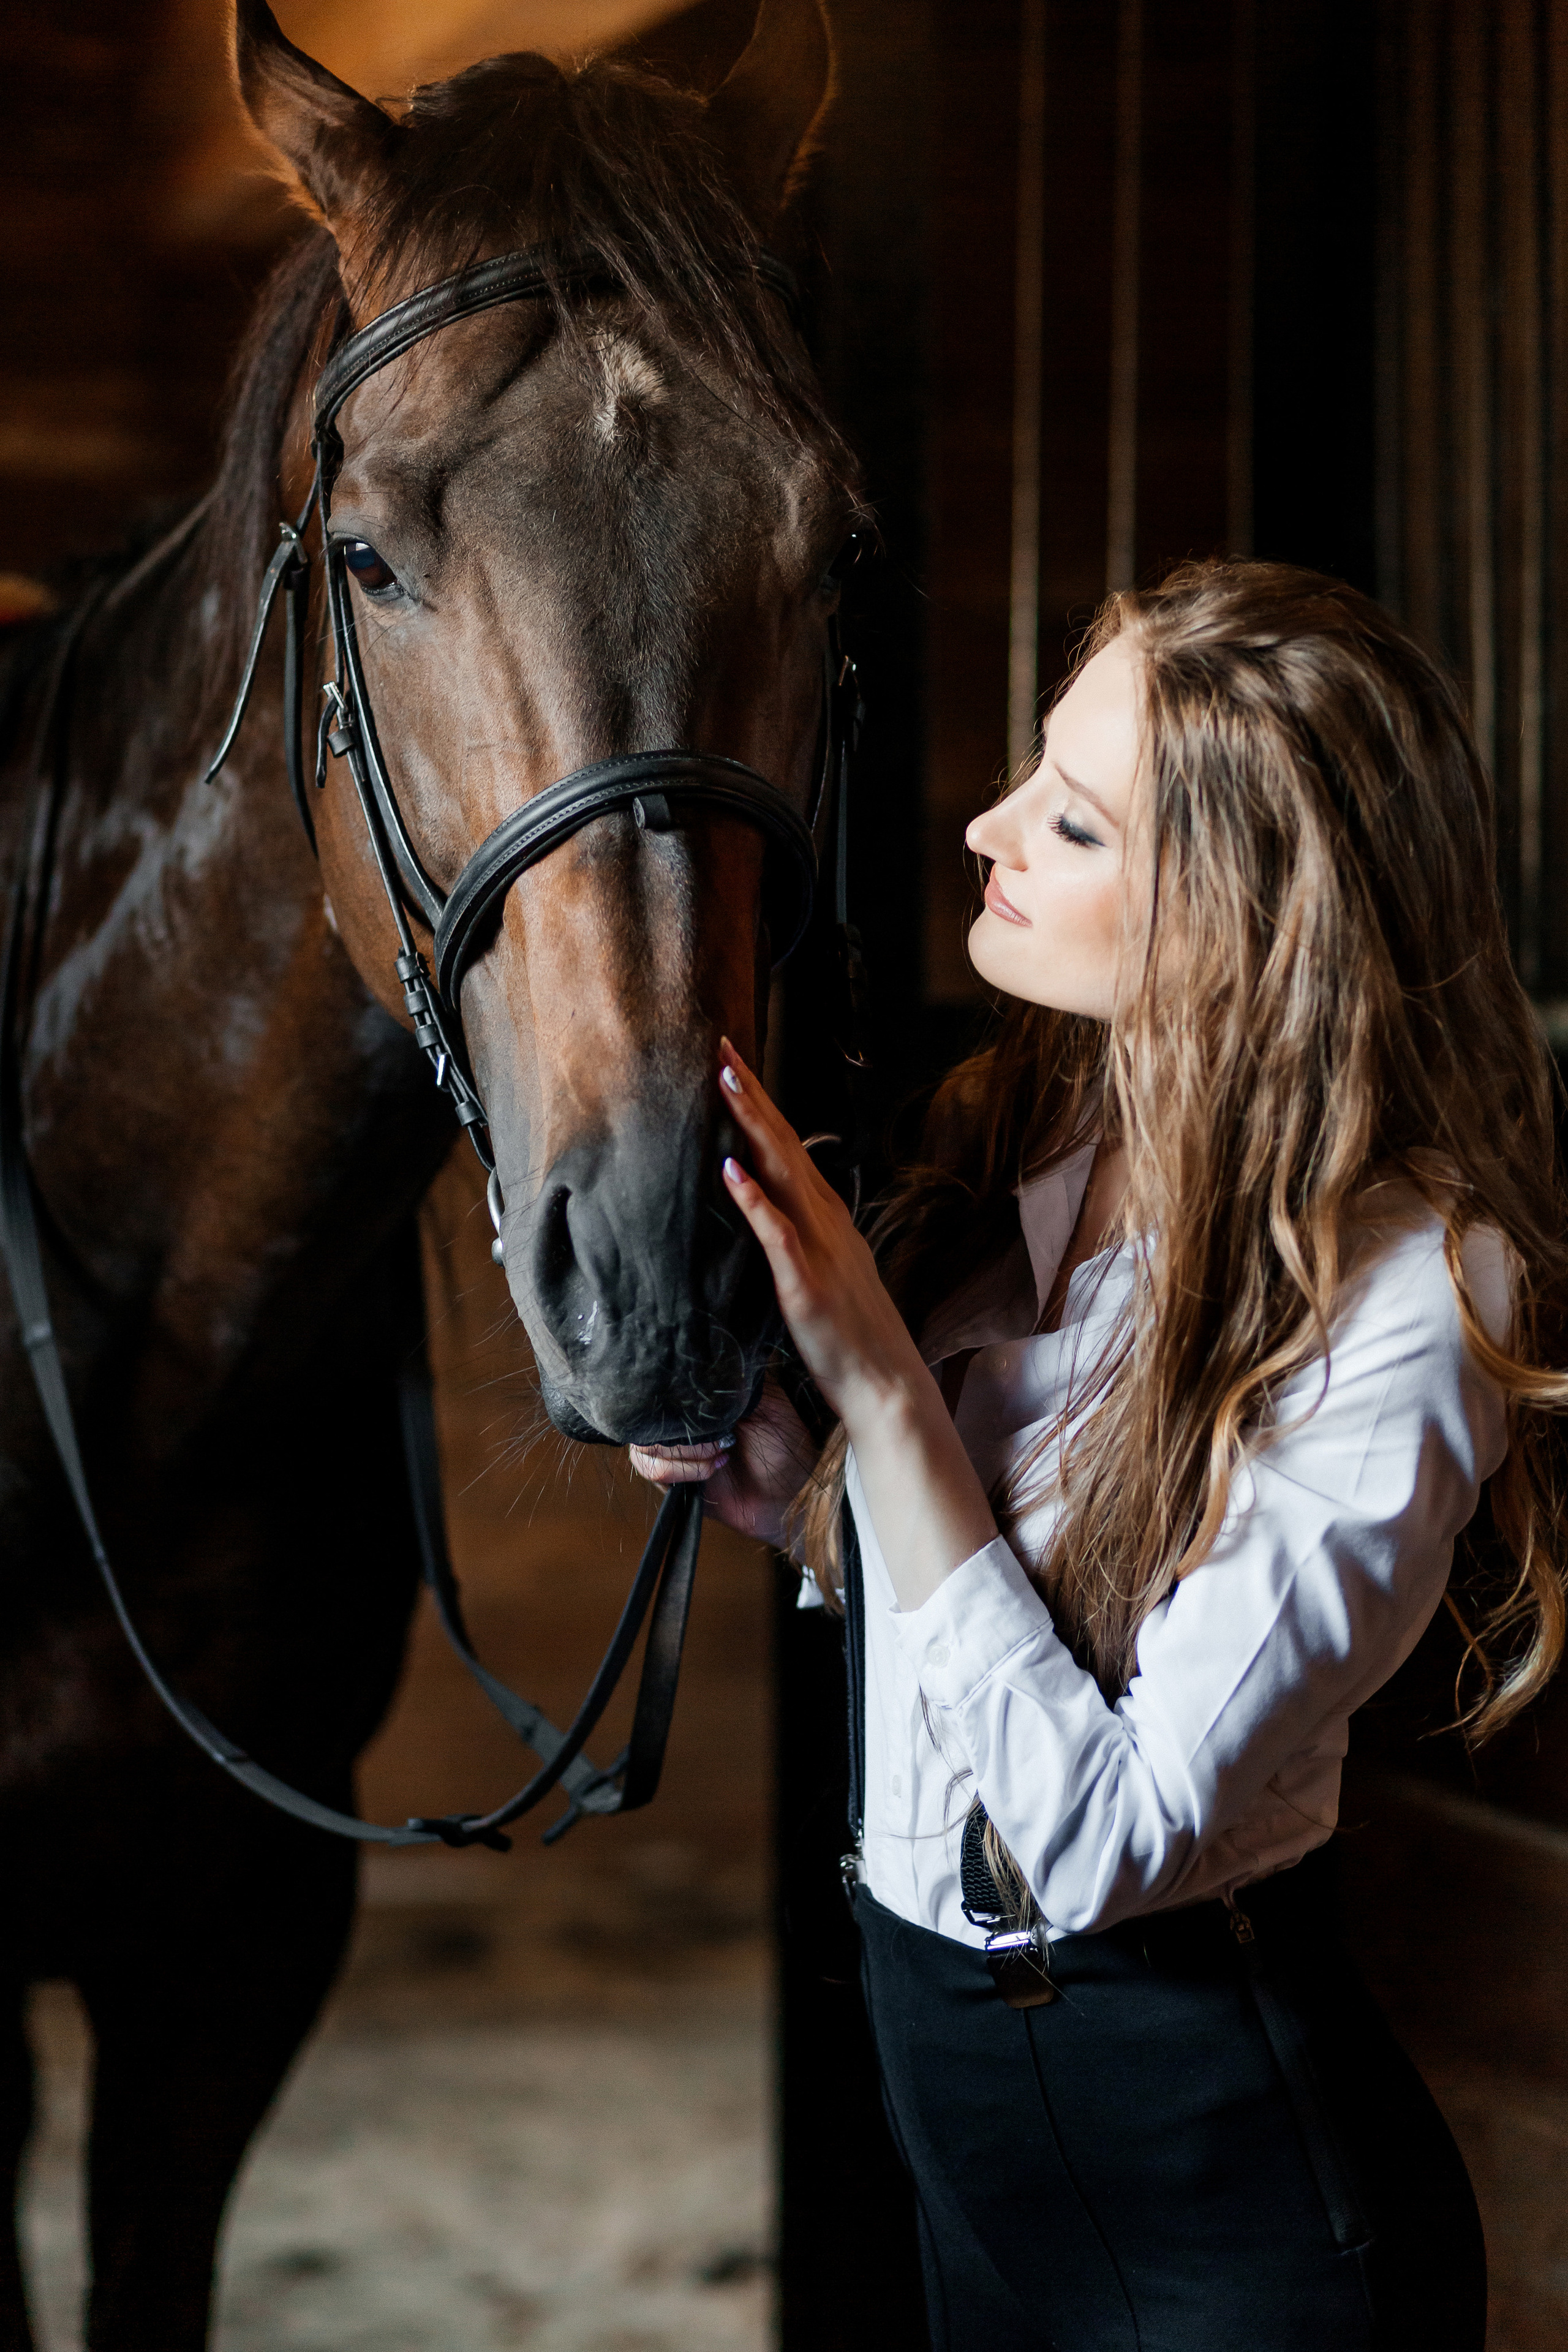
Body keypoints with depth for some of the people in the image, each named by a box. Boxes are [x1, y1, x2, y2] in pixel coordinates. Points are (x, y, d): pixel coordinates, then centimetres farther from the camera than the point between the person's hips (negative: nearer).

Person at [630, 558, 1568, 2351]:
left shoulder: (1398, 1304, -23)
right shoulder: (1008, 1141, -3)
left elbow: (1102, 1834, -25)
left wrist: (875, 1381, -26)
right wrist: (766, 1470, -9)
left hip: (1220, 2188, -7)